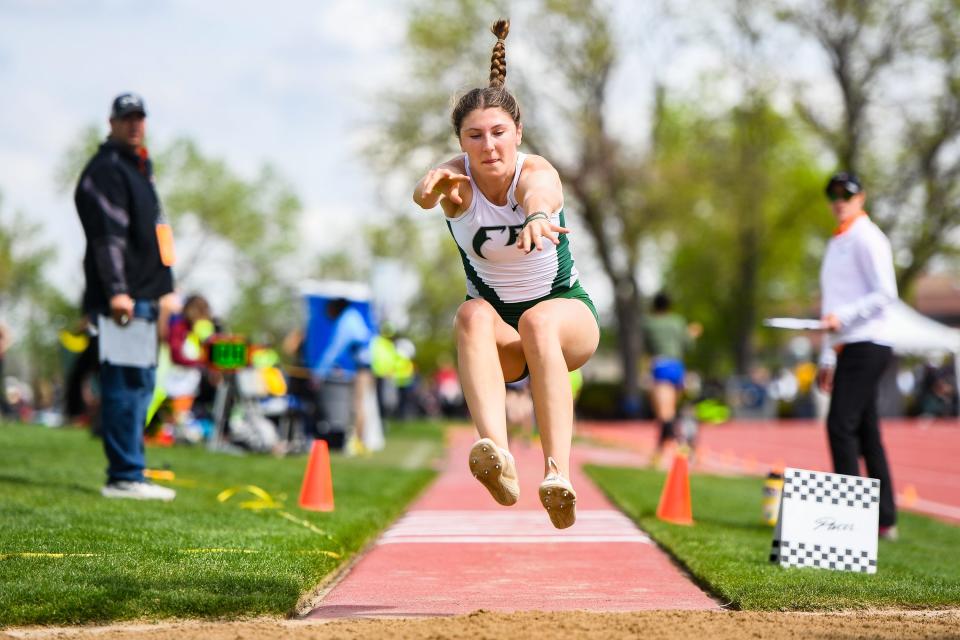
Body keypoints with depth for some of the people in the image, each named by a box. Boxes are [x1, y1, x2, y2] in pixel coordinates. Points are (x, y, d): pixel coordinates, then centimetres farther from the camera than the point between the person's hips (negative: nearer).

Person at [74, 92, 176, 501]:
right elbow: (107, 234, -18)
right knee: (126, 383, -11)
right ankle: (124, 477, -11)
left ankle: (127, 474, 17)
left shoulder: (136, 168, 23)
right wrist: (116, 291, -26)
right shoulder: (105, 169, -8)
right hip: (121, 298, -10)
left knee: (140, 383, 12)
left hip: (140, 295, 10)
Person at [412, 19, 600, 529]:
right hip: (499, 332, 1)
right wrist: (433, 186, -66)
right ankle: (497, 454, -56)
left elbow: (541, 193, -47)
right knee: (473, 315, -33)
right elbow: (426, 193, -41)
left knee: (540, 320, -36)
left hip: (568, 312, -1)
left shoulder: (536, 172, -20)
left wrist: (538, 217, -71)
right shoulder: (458, 181, -15)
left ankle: (558, 474, -48)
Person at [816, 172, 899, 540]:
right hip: (847, 347, 9)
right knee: (866, 431, 7)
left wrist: (843, 317, -23)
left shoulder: (866, 238, -6)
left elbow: (885, 293, -15)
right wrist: (827, 358, 22)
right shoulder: (837, 242, 22)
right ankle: (884, 520, 9)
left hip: (867, 345, -9)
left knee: (841, 426, -14)